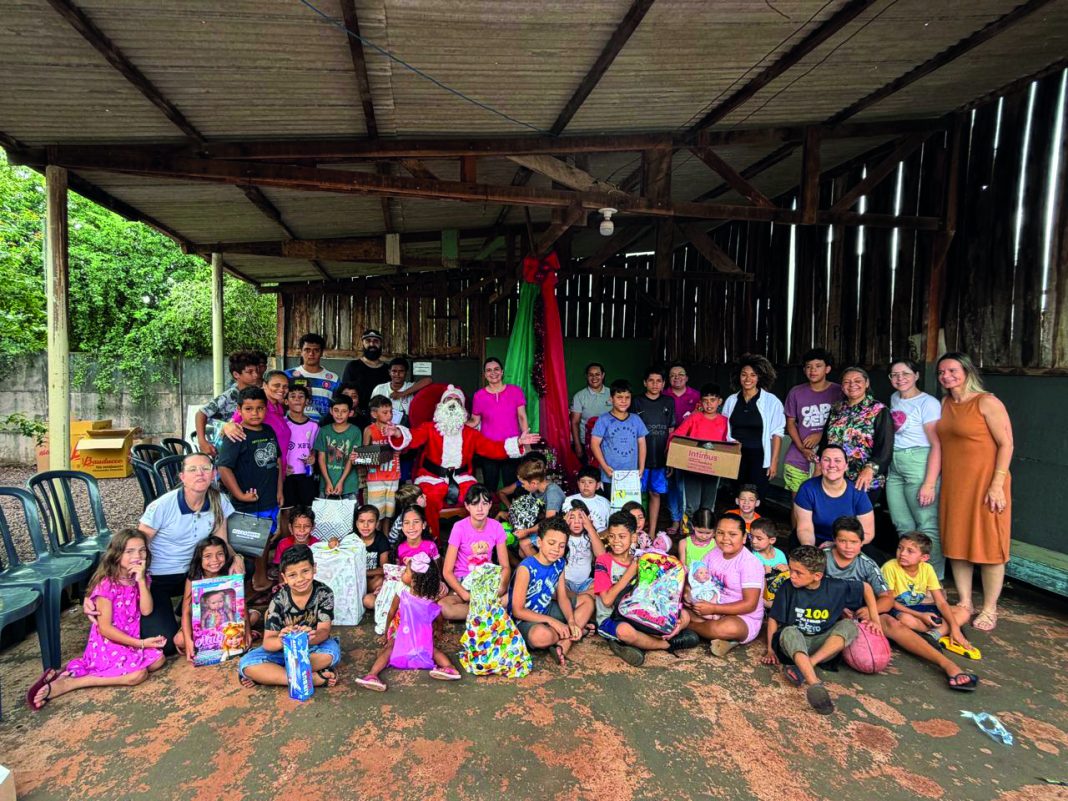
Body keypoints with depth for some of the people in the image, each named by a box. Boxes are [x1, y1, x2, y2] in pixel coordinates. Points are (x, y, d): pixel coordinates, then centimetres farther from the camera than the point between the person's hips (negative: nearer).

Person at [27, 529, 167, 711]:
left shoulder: (141, 578, 3)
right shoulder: (106, 584, -18)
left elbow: (146, 611, -10)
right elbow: (105, 628, -18)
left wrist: (141, 580, -18)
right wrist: (140, 643, -20)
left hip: (129, 642, 8)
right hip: (107, 644, -8)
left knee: (158, 659, -9)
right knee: (138, 674, -24)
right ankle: (65, 683, -14)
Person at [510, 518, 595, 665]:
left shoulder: (559, 563, -3)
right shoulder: (526, 568, -25)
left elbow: (562, 597, 3)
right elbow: (517, 611, -24)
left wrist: (571, 622, -15)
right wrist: (551, 621, -26)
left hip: (546, 611, 8)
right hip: (525, 619, -8)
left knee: (587, 601, 7)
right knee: (541, 635, -41)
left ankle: (563, 645, -11)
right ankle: (577, 632, -6)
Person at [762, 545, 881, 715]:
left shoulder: (835, 587, -7)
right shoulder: (787, 589, -10)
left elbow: (866, 587, 9)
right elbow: (774, 619, -2)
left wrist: (874, 618, 6)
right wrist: (771, 650, -4)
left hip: (823, 645, 2)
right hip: (795, 643, -2)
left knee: (849, 625, -21)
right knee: (789, 632, -34)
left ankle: (801, 668, -33)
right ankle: (814, 684, -53)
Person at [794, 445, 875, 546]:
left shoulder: (858, 493, -9)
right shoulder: (807, 489, -11)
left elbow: (867, 534, -4)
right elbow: (805, 528, -10)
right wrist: (808, 548, -32)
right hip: (816, 543, -2)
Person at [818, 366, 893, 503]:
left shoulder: (879, 411, -3)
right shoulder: (836, 409, 11)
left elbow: (885, 446, -12)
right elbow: (825, 440, 16)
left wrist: (870, 469, -26)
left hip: (866, 481, -4)